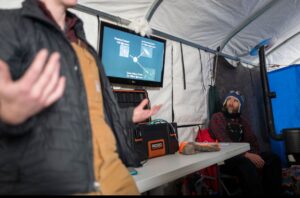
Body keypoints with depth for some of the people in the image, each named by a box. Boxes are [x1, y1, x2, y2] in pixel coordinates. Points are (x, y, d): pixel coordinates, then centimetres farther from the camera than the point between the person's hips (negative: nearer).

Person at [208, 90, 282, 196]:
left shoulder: (242, 120, 17)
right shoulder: (217, 118, -5)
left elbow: (253, 141, 8)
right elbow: (224, 143, -18)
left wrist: (254, 155, -15)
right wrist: (247, 155, -27)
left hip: (241, 156, 7)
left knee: (273, 158, -8)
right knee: (246, 164, -35)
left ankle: (273, 192, -2)